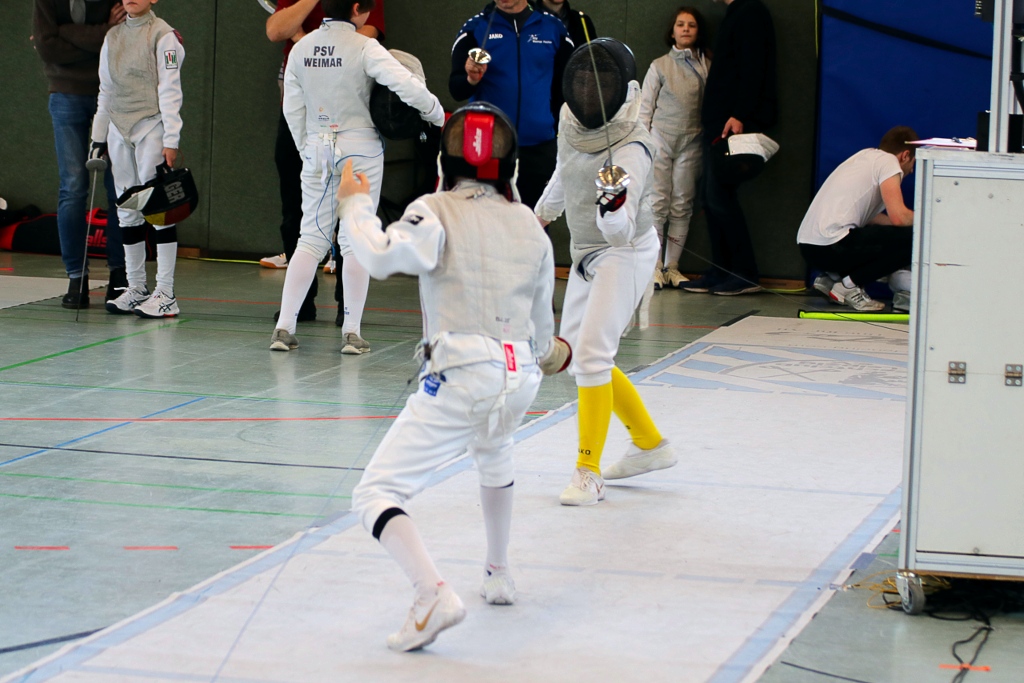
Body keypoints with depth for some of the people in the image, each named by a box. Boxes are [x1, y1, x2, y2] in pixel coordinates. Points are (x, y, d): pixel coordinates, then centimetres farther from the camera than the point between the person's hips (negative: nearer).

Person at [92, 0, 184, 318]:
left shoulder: (163, 35, -6)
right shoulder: (113, 36, 13)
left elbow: (170, 90, -10)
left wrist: (171, 141, -15)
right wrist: (99, 137, 16)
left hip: (151, 125, -6)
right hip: (118, 130, 6)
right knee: (127, 211, 8)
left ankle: (165, 294, -7)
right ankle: (136, 288, 16)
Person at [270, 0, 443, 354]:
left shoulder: (301, 48, 2)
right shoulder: (363, 48, -14)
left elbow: (293, 109, 7)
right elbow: (406, 85, -23)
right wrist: (436, 113, -7)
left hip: (317, 149, 4)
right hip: (361, 150, -4)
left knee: (311, 239, 9)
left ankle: (284, 327, 1)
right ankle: (351, 332, 2)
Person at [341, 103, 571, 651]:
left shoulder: (436, 213, -3)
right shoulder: (530, 226, 12)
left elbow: (382, 258, -22)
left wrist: (354, 204, -3)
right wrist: (550, 354, 44)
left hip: (458, 379, -6)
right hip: (519, 380, 6)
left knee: (375, 497, -4)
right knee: (492, 452, 40)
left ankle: (433, 596, -26)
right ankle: (499, 575, 48)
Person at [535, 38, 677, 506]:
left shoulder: (631, 147, -28)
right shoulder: (573, 120, -7)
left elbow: (620, 230, -37)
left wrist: (615, 205, -58)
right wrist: (544, 211, 30)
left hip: (625, 253, -8)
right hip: (587, 252, 8)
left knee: (591, 354, -21)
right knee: (576, 356, 15)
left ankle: (588, 473, -14)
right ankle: (650, 446, 29)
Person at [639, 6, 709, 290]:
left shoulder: (705, 67, 5)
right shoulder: (660, 66, 4)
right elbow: (645, 107, 4)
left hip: (691, 142, 1)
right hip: (660, 139, -1)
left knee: (682, 206, 3)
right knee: (657, 203, -4)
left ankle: (672, 266, 8)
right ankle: (654, 265, 1)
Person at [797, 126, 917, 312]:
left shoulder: (867, 156, 25)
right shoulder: (888, 161, -1)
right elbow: (898, 217, -12)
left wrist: (913, 221, 30)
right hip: (831, 247, -10)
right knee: (910, 240, -9)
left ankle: (831, 277, 12)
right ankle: (850, 285, -7)